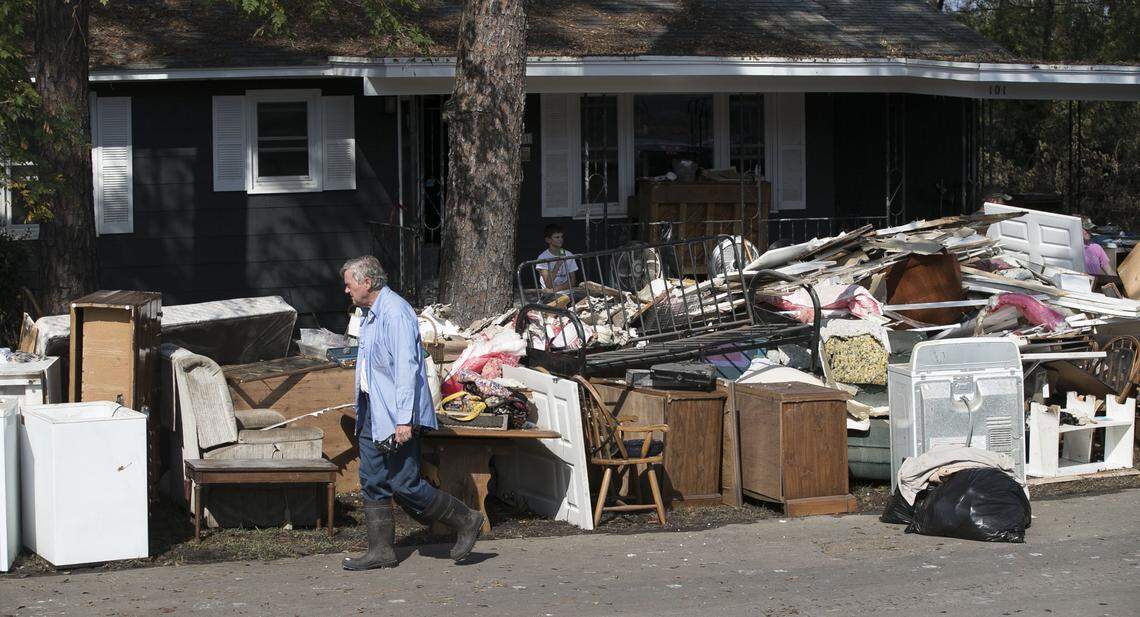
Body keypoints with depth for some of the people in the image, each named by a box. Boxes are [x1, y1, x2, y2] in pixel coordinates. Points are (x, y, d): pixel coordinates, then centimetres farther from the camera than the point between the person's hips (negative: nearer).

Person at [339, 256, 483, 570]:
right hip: (371, 413, 10)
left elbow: (407, 368, -22)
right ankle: (381, 551, 14)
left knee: (404, 485, -8)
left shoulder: (395, 313, -17)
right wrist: (364, 411, 22)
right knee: (373, 483, 8)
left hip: (394, 417, -10)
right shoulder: (370, 314, 15)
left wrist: (404, 420, -25)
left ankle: (465, 520, 7)